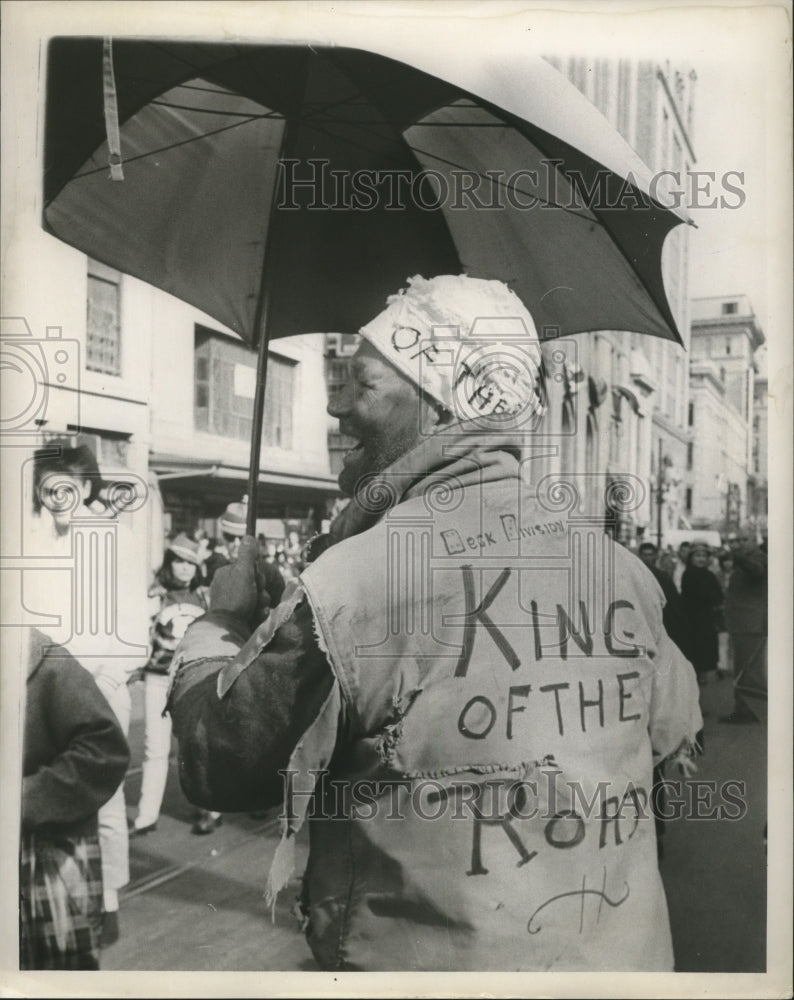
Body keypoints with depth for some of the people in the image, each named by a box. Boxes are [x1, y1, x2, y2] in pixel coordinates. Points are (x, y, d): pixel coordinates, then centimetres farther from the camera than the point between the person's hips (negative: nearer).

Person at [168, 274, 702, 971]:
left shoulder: (350, 581, -26)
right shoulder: (623, 572, -10)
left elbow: (218, 766, -14)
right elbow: (676, 731, 8)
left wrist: (220, 627, 2)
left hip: (430, 963, -4)